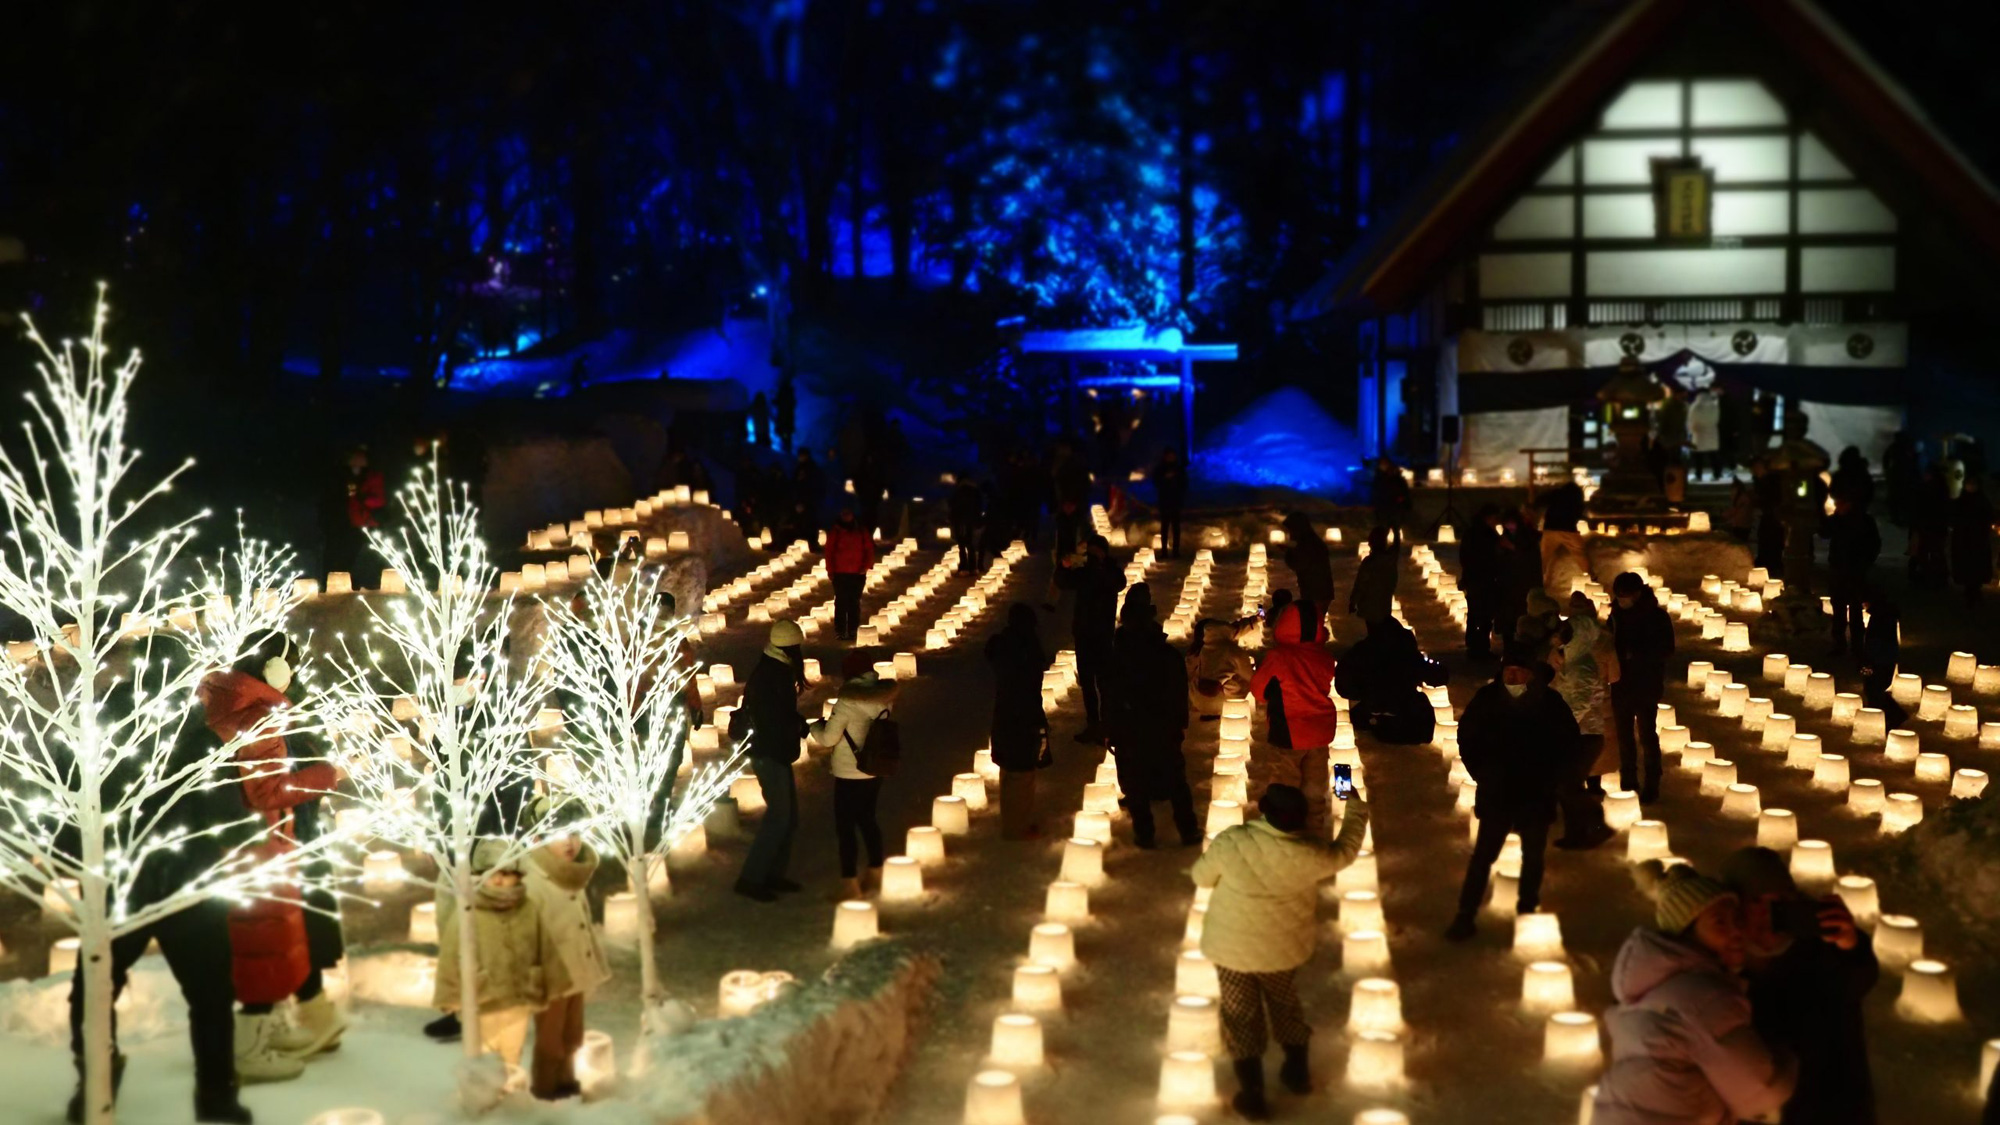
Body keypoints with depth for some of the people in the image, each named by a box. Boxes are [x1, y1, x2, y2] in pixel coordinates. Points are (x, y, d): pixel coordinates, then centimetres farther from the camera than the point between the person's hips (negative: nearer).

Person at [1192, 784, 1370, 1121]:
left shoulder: (1231, 842, -28)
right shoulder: (1307, 855, -24)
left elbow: (1201, 876, -10)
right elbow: (1344, 852, -2)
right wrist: (1355, 808, 11)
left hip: (1233, 947, -2)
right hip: (1284, 946, 2)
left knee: (1241, 1017, 16)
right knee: (1285, 1006, 28)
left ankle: (1253, 1096, 25)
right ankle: (1298, 1073, 44)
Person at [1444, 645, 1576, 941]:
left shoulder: (1550, 702, -11)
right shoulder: (1487, 698, -10)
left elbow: (1568, 741, 1)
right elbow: (1466, 735, 4)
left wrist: (1550, 777, -5)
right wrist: (1480, 772, -2)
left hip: (1536, 795, 1)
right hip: (1496, 793, 0)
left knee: (1533, 857, 14)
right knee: (1482, 855, 0)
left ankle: (1527, 912, 30)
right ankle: (1465, 918, 3)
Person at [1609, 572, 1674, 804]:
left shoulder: (1657, 616, -10)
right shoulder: (1617, 613, 3)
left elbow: (1666, 649, -12)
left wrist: (1636, 654, -22)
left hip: (1646, 684, -5)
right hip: (1621, 682, 5)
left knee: (1647, 735, -3)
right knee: (1623, 734, 12)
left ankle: (1651, 786, 5)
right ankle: (1627, 783, 23)